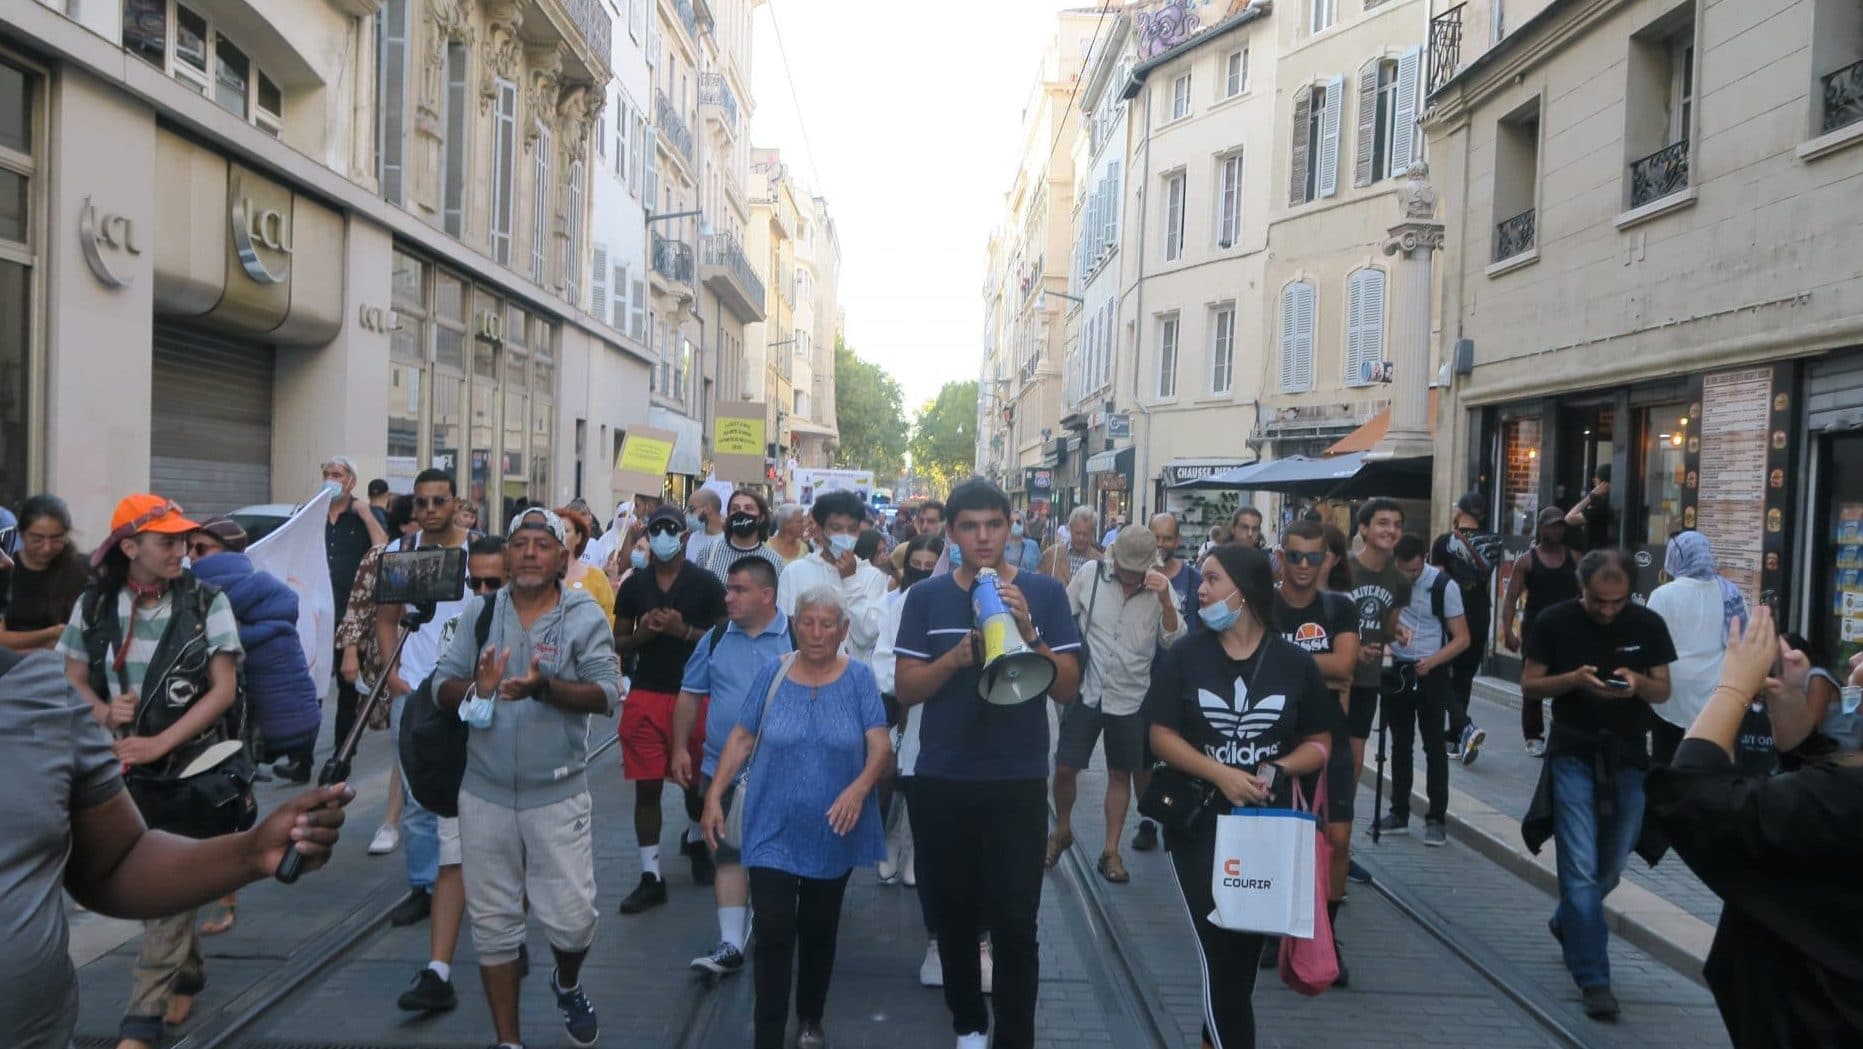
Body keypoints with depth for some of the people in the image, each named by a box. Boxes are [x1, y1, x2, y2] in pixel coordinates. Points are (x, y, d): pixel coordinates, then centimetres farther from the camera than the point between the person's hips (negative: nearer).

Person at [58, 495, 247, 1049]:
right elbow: (73, 681, 8)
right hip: (124, 772, 4)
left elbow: (223, 690, -12)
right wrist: (103, 713, -14)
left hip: (192, 771, -4)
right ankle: (188, 973, 40)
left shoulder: (206, 601, -9)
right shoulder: (93, 604, 0)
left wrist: (159, 743, -19)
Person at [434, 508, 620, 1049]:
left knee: (573, 919, 3)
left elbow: (607, 696, -14)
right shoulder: (479, 610, 3)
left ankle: (567, 985, 38)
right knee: (493, 923, 12)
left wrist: (544, 687, -29)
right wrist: (475, 688, -20)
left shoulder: (584, 614, -6)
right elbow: (442, 686, 2)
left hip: (558, 794, -2)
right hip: (485, 793, 3)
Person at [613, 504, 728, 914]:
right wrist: (642, 634, -10)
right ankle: (651, 877, 9)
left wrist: (684, 631, -17)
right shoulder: (634, 584, 6)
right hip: (645, 696, 2)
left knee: (696, 780, 12)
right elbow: (619, 643, 11)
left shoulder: (706, 584, -2)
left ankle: (695, 839, 42)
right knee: (647, 786, 1)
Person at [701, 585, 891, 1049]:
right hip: (773, 829, 0)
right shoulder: (772, 675, -3)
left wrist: (860, 788, -27)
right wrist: (714, 795, -4)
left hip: (833, 833, 1)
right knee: (773, 931, -6)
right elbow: (741, 738, 2)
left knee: (819, 930, 16)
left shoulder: (859, 678, -6)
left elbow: (881, 745, -10)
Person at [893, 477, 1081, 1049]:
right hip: (943, 780, 2)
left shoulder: (1044, 592, -1)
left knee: (1015, 923, -1)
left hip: (1019, 781, -1)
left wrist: (1027, 632, -20)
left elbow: (1068, 687, -4)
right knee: (955, 915, 14)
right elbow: (905, 688, -2)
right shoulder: (926, 597, 2)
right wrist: (958, 654, -20)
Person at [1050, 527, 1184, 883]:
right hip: (1085, 690, 0)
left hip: (1130, 697, 1)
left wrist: (1165, 601, -24)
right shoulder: (1090, 573, -8)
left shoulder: (1161, 588, -5)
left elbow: (1175, 641, -10)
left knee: (1121, 774, 10)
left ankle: (1111, 851, 23)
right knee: (1065, 768, 3)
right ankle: (1062, 830, 29)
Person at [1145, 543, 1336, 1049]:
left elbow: (1318, 743, 4)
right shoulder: (1185, 655, -4)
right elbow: (1161, 736, -6)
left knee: (1246, 949, 15)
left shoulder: (1295, 662, -2)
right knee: (1219, 953, -5)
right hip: (1198, 822, -2)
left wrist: (1278, 769, -16)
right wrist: (1220, 774, -20)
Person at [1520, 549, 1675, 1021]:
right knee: (1581, 870, -8)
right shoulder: (1555, 622, -7)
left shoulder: (1648, 625, -2)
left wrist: (1638, 682, -19)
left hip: (1628, 759, 3)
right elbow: (1528, 686, -4)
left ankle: (1565, 924, 43)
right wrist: (1574, 679, -22)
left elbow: (1663, 691, 4)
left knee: (1610, 870, 14)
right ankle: (1593, 979, -3)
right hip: (1573, 756, -3)